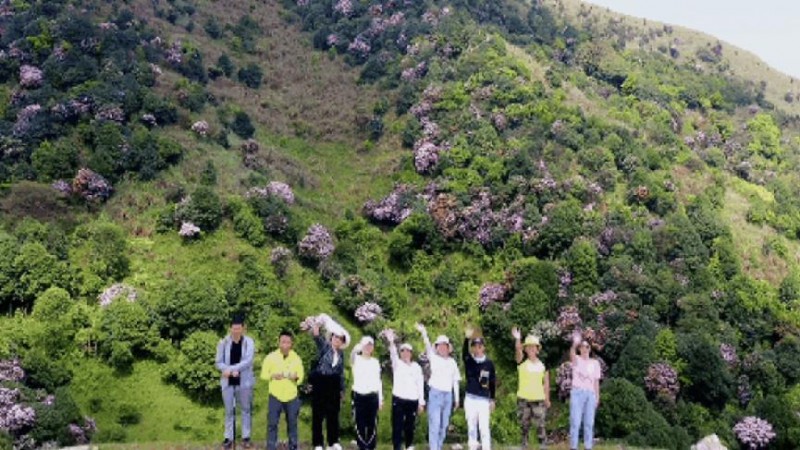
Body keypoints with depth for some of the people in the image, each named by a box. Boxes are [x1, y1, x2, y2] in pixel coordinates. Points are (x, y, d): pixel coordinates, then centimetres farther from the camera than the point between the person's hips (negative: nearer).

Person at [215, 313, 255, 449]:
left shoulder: (249, 342, -8)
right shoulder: (223, 343, -4)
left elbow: (248, 361, -19)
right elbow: (218, 363, -4)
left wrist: (231, 369, -26)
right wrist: (232, 371, -20)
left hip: (244, 381, -1)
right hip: (228, 382, 1)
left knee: (245, 409, 10)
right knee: (229, 411, 10)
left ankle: (246, 437, 20)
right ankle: (229, 437, 19)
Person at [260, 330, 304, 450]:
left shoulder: (296, 358, 1)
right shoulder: (271, 357, -4)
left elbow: (301, 376, 6)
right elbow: (263, 374, 1)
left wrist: (296, 377, -16)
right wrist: (273, 375, -19)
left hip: (292, 397, 2)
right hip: (275, 396, -1)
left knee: (292, 423, 9)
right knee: (272, 423, -2)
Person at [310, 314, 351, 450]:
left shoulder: (341, 354, 11)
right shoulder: (324, 346, -3)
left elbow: (341, 373, 15)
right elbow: (316, 335, -21)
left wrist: (342, 389, 15)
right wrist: (318, 321, -34)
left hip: (334, 385, 5)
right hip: (320, 384, -5)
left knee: (333, 413, 10)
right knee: (318, 414, 0)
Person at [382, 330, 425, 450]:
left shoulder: (416, 367, 10)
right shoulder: (397, 364, 2)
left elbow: (420, 385, 10)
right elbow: (393, 354, -20)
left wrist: (421, 402, 5)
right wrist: (391, 342, -41)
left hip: (412, 400, 2)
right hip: (398, 399, -2)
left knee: (410, 425, 11)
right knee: (397, 425, -5)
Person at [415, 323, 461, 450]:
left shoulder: (452, 362, 11)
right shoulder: (434, 358, -1)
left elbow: (455, 381, 14)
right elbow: (428, 348, -20)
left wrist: (456, 398, 12)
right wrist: (424, 334, -39)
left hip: (448, 395, 4)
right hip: (435, 393, -4)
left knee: (444, 425, 9)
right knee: (434, 424, -9)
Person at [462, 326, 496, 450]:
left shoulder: (489, 363, 2)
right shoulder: (469, 360, 0)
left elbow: (492, 382, 7)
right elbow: (464, 352, -23)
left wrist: (492, 399, 6)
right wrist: (467, 338, -41)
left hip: (484, 399, -1)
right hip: (470, 398, 1)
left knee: (484, 426, -4)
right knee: (471, 426, 6)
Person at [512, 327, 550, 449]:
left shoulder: (543, 364, 3)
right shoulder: (522, 361, -2)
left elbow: (546, 382, 8)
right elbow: (518, 350, -23)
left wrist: (547, 399, 4)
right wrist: (517, 339, -43)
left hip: (538, 400, 0)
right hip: (523, 399, 0)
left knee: (540, 426, -4)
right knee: (524, 426, 8)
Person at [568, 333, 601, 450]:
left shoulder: (595, 363, 11)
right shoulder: (576, 360, 1)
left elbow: (596, 381, 12)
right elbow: (572, 354, -24)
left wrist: (597, 397, 6)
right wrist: (574, 344, -45)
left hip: (590, 394, 3)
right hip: (577, 393, -3)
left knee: (589, 423, 4)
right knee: (575, 422, -6)